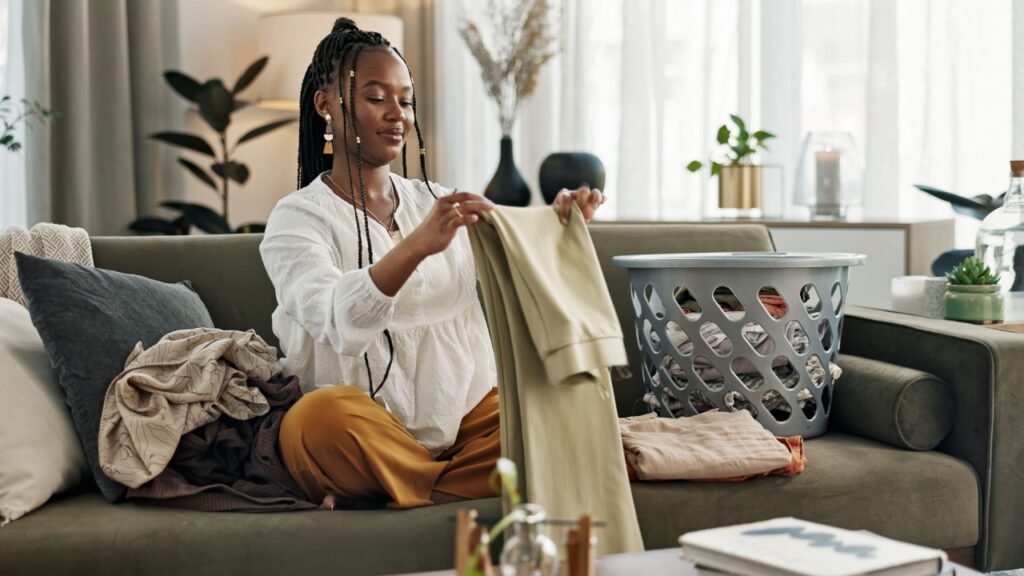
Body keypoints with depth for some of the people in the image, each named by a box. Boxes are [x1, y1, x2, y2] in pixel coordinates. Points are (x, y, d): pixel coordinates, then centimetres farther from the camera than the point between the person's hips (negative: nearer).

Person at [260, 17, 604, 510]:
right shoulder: (297, 219, -2)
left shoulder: (439, 203, 16)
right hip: (368, 442, -5)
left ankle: (391, 507, -18)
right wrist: (417, 246, -38)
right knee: (322, 414, -36)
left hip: (468, 422, 5)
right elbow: (336, 318, -22)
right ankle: (464, 489, -14)